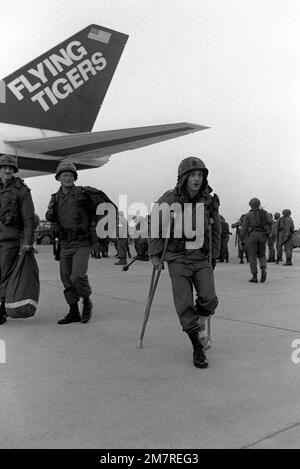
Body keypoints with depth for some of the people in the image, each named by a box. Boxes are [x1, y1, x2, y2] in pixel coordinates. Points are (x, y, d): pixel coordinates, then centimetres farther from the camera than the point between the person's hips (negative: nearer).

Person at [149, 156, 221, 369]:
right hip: (178, 259, -2)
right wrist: (155, 253, 4)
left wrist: (214, 258, 16)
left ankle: (201, 323, 19)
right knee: (185, 305, -7)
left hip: (202, 259, 2)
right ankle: (198, 348, 8)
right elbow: (155, 226, 4)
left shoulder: (210, 202, -2)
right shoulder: (168, 200, -10)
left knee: (209, 299, -14)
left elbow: (215, 232, 12)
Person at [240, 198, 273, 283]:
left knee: (252, 256, 2)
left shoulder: (248, 215, 7)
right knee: (262, 255, 16)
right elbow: (270, 221, -6)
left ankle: (254, 277, -2)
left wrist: (242, 239, 13)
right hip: (262, 236, 2)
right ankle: (263, 269, -11)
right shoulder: (264, 213, 12)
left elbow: (244, 228, 4)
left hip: (252, 235, -2)